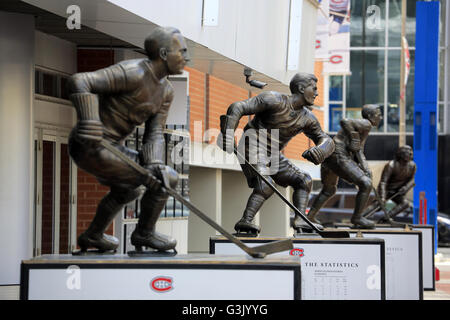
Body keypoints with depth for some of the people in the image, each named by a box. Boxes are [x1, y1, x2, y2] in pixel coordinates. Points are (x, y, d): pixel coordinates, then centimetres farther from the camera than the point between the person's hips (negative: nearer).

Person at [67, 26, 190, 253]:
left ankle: (92, 236, 49)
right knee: (169, 179, -8)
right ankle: (144, 233, 13)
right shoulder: (133, 74, -23)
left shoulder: (166, 91, 6)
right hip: (91, 149, -10)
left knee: (128, 191, 35)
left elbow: (154, 133, 3)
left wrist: (154, 164, -16)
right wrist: (90, 125, -35)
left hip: (110, 146, 10)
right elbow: (79, 83, -29)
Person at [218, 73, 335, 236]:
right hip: (252, 149, -8)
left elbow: (327, 141, 7)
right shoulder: (274, 100, -15)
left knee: (304, 180, 3)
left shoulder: (307, 118, 5)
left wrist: (320, 149, -19)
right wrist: (228, 134, -33)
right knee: (266, 185, -30)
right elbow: (238, 108, -19)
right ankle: (245, 222, -36)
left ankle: (300, 220, -8)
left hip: (273, 156, 8)